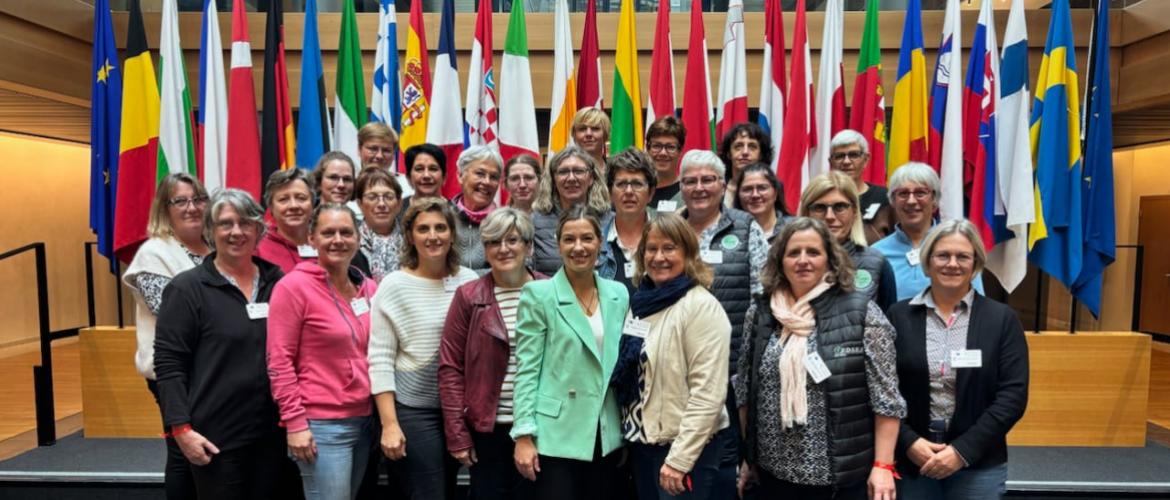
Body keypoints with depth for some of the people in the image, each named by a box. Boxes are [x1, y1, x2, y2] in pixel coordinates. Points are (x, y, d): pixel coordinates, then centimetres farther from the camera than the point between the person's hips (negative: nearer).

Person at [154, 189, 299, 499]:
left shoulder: (277, 282, 5)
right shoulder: (187, 288, -5)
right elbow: (168, 364, -7)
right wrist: (181, 428, -13)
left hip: (274, 431, 4)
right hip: (216, 438, -4)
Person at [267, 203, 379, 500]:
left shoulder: (369, 288, 7)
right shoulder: (294, 286, -9)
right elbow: (279, 361, -11)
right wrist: (295, 422, -14)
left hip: (365, 420, 6)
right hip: (321, 425, -6)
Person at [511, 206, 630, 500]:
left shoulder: (619, 294, 6)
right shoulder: (538, 294, -6)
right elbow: (526, 369, -8)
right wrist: (524, 435, -13)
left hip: (606, 437, 4)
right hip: (556, 437, -4)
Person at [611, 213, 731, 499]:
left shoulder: (702, 307, -14)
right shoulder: (642, 302, 7)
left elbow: (708, 393, -19)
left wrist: (679, 459, -20)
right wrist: (628, 434, 12)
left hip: (684, 449, -7)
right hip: (642, 442, 7)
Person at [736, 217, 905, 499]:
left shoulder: (862, 314, -8)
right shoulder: (761, 315, 3)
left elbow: (885, 398, -9)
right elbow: (746, 392, 8)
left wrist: (883, 466, -12)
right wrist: (749, 457, 10)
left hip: (842, 475, -3)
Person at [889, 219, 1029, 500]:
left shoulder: (1002, 319, 1)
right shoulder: (898, 316, 0)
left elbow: (1013, 395, -5)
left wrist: (963, 451, -12)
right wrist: (909, 442, -12)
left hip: (979, 467, 0)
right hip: (910, 463, 0)